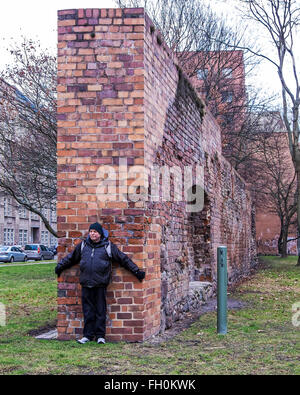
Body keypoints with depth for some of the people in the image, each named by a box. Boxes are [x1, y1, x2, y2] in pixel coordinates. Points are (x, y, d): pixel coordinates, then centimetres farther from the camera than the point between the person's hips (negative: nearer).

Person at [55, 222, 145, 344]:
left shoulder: (108, 246, 3)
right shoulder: (83, 245, 11)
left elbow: (124, 259, 7)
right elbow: (71, 257, 26)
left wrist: (137, 271, 7)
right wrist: (60, 266, 30)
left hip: (100, 284, -2)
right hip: (86, 284, 2)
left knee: (100, 310, 3)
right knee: (88, 310, 6)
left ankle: (100, 335, 11)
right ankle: (88, 335, 14)